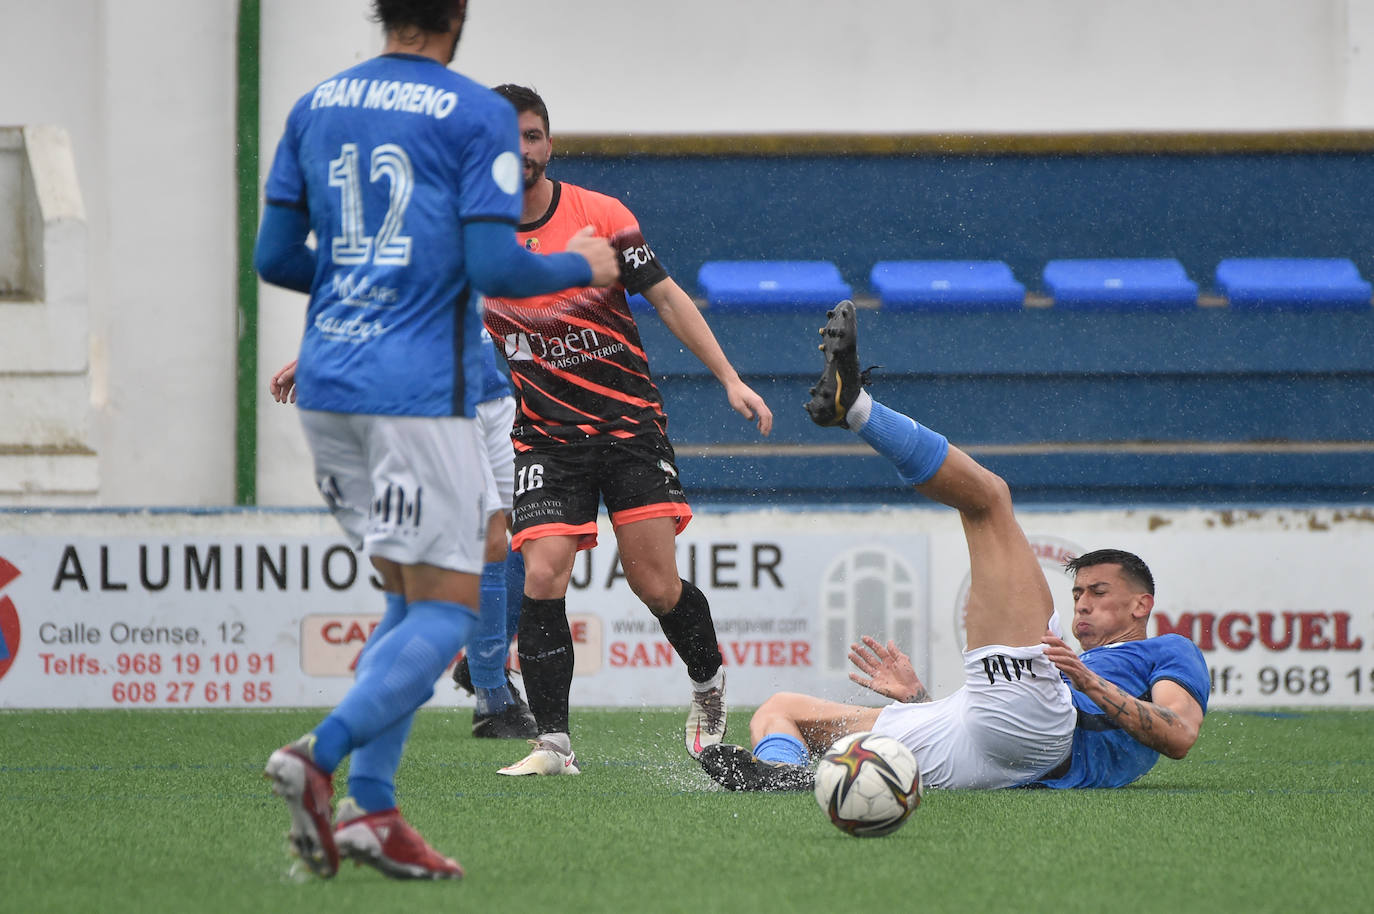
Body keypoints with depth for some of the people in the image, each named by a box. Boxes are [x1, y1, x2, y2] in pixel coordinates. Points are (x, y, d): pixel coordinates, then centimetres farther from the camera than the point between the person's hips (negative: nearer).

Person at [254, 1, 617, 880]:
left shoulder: (315, 107, 9)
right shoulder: (478, 115, -8)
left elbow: (275, 256, 10)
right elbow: (494, 267, -14)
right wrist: (582, 266, 5)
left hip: (327, 385, 7)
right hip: (421, 391, -6)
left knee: (412, 598, 16)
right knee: (444, 611, -2)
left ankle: (370, 809, 4)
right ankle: (322, 755, -23)